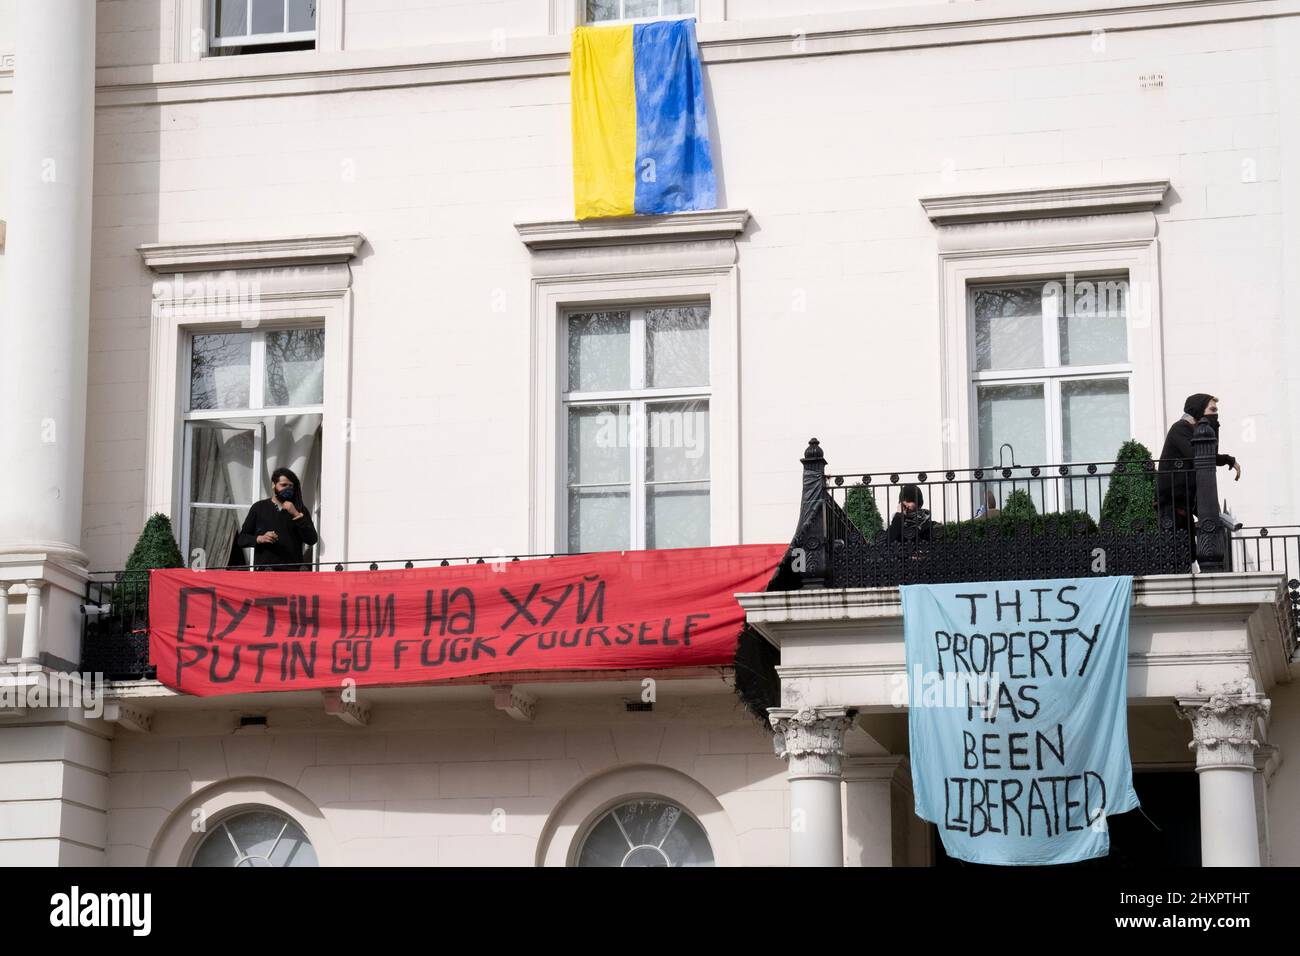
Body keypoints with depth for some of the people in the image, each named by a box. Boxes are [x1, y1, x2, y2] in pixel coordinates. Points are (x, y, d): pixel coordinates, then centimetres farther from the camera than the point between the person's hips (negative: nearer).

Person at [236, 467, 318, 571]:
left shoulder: (300, 509, 15)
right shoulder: (259, 507, 13)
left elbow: (312, 540, 4)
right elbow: (241, 539, 13)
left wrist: (296, 515, -4)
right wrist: (259, 539, -7)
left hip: (292, 570, 0)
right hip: (264, 569, 0)